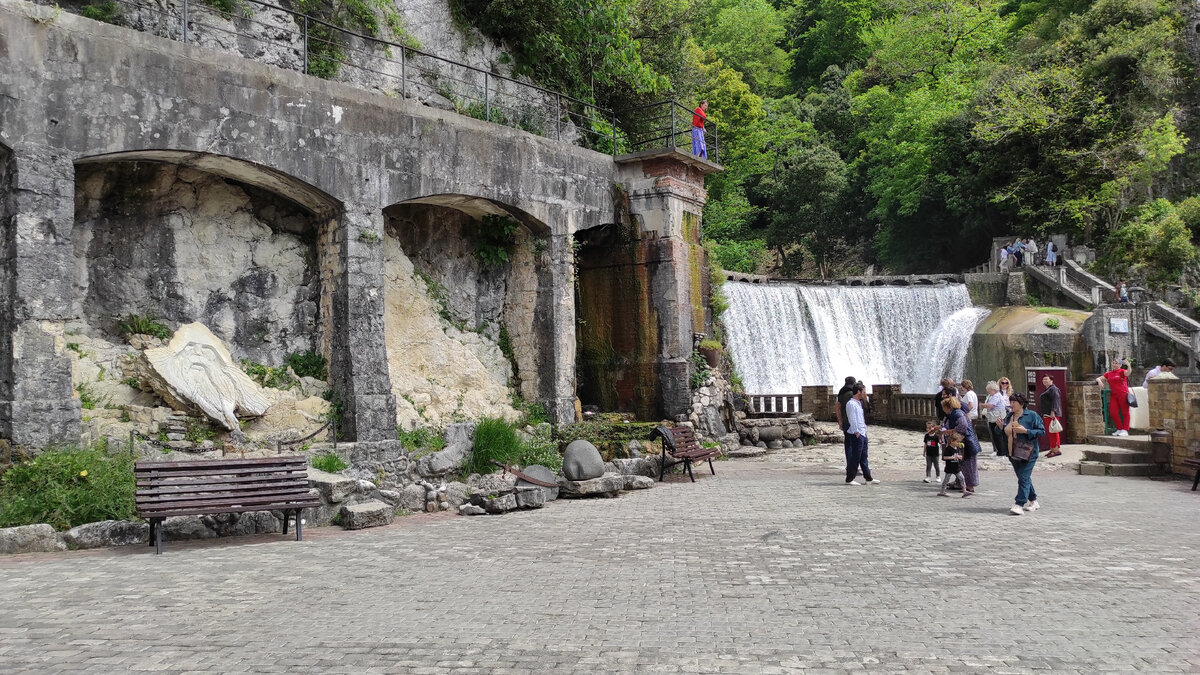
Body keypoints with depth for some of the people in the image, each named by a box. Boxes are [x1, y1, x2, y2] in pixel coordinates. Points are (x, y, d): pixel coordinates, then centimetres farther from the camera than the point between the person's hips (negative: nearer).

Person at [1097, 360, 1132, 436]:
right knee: (1113, 413, -1)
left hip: (1123, 394, -6)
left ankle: (1125, 430, 0)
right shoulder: (1109, 374, 17)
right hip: (1113, 395, 6)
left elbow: (1127, 373, -23)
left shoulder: (1122, 371, 0)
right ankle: (1119, 429, 11)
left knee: (1125, 412, -2)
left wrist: (1129, 366, -40)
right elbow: (1098, 378, 20)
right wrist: (1099, 381, -3)